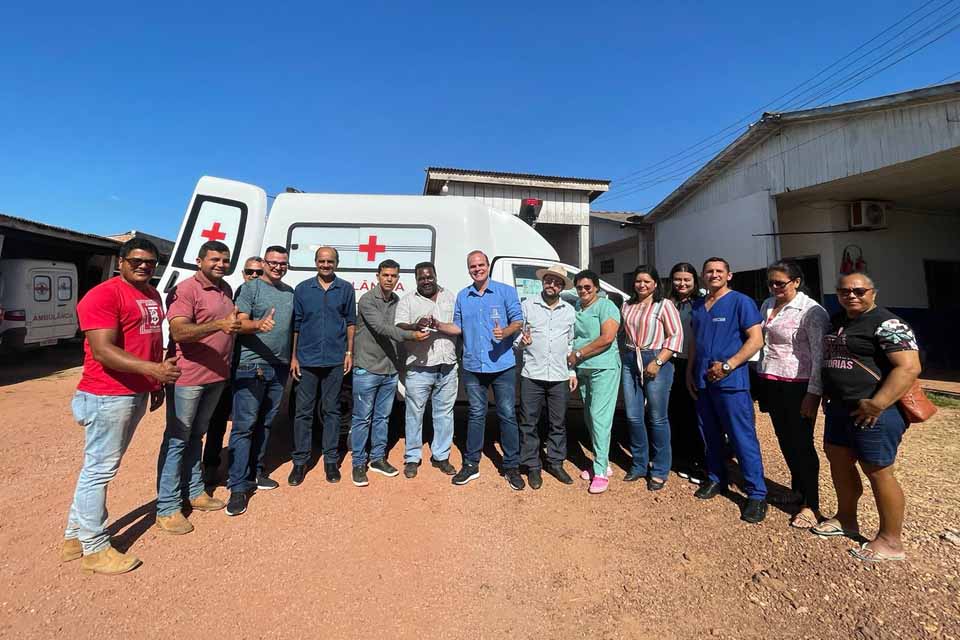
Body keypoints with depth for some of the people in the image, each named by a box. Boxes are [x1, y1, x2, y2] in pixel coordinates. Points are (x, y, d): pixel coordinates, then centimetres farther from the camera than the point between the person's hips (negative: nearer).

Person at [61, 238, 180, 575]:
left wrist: (157, 384, 19)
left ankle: (75, 536, 33)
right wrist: (153, 369, -32)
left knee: (102, 466, 18)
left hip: (138, 393, 9)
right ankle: (94, 548, 17)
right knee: (99, 468, 3)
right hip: (107, 396, -9)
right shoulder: (103, 295, -14)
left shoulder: (152, 295, 12)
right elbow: (103, 351, -23)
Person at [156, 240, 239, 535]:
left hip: (216, 376, 8)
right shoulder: (185, 290, -14)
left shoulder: (226, 289, 11)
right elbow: (179, 332, -26)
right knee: (177, 439, 2)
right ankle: (166, 508, 13)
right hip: (187, 377, -7)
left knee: (196, 436, 19)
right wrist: (219, 325, -36)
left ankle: (195, 492, 32)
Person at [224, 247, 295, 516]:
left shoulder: (290, 292, 14)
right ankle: (238, 487, 3)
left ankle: (256, 472, 28)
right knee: (244, 425, -3)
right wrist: (259, 325, -33)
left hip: (280, 366, 6)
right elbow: (240, 323, -11)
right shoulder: (250, 287, -3)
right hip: (251, 365, -6)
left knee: (264, 423, 15)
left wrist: (293, 358, 12)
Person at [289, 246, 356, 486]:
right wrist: (293, 356, 2)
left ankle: (331, 460, 19)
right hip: (307, 359, 1)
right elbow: (295, 325, 6)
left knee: (331, 410, 9)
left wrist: (349, 353, 2)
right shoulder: (302, 289, 4)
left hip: (335, 360, 0)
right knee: (304, 411, 6)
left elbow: (350, 322, 7)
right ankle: (300, 461, 18)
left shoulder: (345, 289, 4)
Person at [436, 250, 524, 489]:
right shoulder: (462, 296, 11)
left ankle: (512, 467, 17)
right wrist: (438, 325, -2)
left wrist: (505, 332, -24)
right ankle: (471, 465, 23)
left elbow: (518, 320, -4)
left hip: (503, 366, -3)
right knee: (476, 415, 12)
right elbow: (458, 327, 15)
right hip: (473, 367, 3)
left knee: (507, 415, 4)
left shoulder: (506, 291, 0)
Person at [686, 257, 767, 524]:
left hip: (731, 381, -6)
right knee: (710, 434, 15)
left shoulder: (741, 302, -5)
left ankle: (757, 493, 9)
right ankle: (716, 479, 30)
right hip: (702, 381, 6)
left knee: (743, 438, -3)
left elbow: (756, 339, -11)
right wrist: (690, 371, 11)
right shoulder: (697, 305, 13)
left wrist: (727, 365, -19)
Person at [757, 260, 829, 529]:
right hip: (770, 383, 6)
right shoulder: (767, 305, 8)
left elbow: (820, 355, -15)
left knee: (801, 444, 2)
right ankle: (797, 489, 35)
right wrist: (760, 380, 15)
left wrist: (813, 394, -18)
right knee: (784, 439, 16)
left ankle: (811, 505, 16)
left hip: (797, 386, -6)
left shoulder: (811, 311, -12)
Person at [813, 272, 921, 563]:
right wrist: (827, 394, 16)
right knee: (839, 462, 17)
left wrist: (877, 404, -25)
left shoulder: (887, 324, -13)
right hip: (839, 408, 9)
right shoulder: (836, 322, 12)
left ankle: (891, 541, 18)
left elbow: (909, 367, -21)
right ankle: (846, 519, 36)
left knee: (878, 472, 2)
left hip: (872, 412, -8)